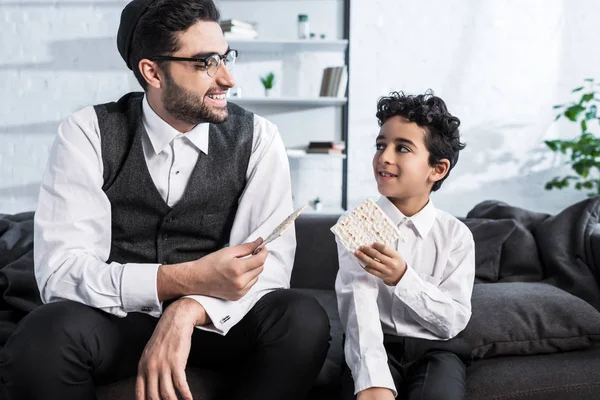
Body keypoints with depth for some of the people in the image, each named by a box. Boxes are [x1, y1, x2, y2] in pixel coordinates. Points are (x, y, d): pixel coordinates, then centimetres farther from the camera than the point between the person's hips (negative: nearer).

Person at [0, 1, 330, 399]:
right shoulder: (88, 132, -9)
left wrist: (187, 310, -33)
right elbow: (61, 271, -17)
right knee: (45, 337, -34)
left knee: (302, 320, -28)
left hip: (214, 321, 2)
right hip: (116, 317, -1)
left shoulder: (256, 138, -5)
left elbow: (270, 263, -13)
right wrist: (185, 279, -31)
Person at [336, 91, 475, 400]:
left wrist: (403, 278, -22)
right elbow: (359, 308, -18)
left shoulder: (456, 235, 0)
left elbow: (454, 321, -6)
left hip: (435, 348, 1)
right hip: (375, 346, -1)